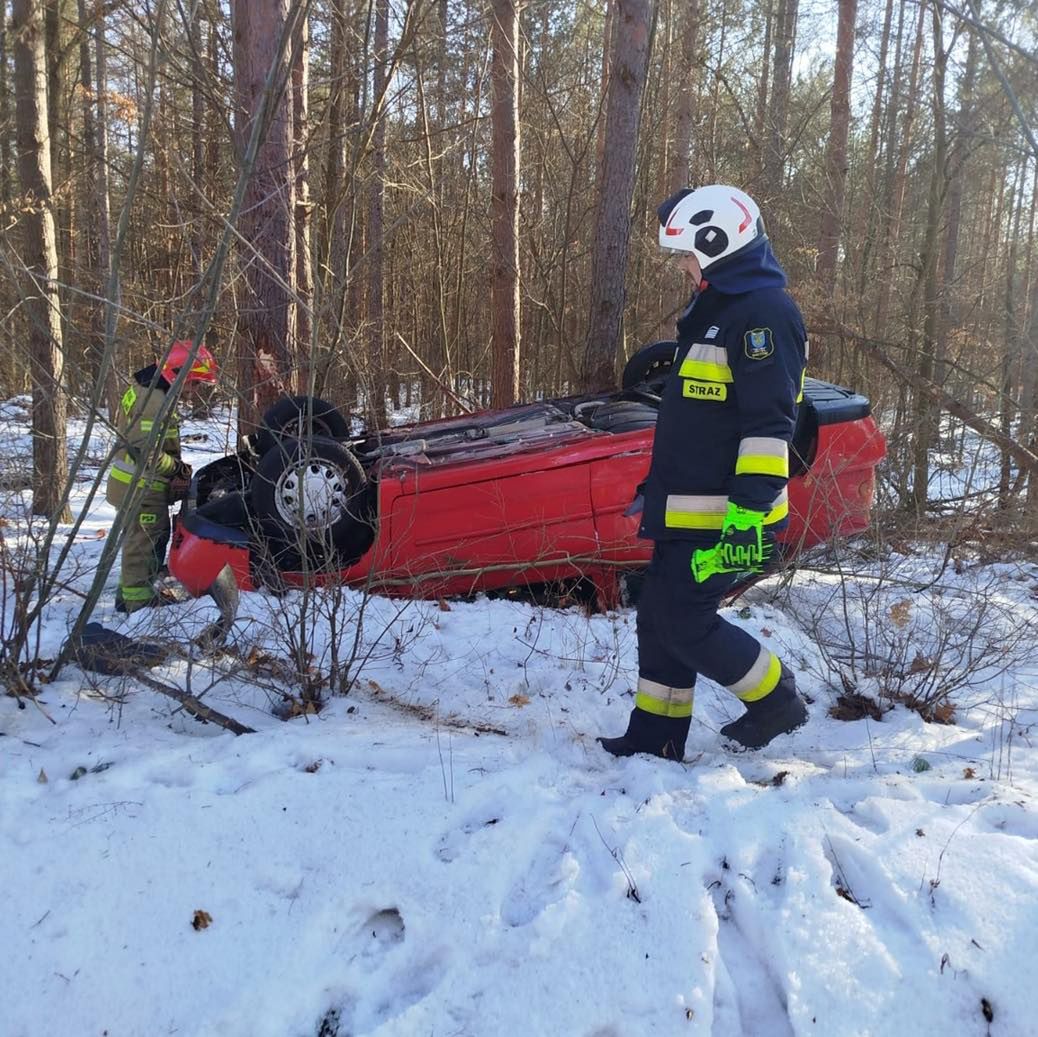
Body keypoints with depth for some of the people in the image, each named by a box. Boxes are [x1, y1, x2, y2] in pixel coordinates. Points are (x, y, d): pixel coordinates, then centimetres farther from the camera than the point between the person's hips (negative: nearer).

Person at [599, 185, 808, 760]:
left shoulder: (765, 312, -14)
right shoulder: (714, 309, 18)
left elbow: (768, 424, -23)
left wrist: (750, 511, -28)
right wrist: (659, 487, 28)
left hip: (721, 514, -10)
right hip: (685, 510, 10)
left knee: (684, 622, -5)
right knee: (658, 616, 11)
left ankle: (777, 700, 16)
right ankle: (654, 737, 23)